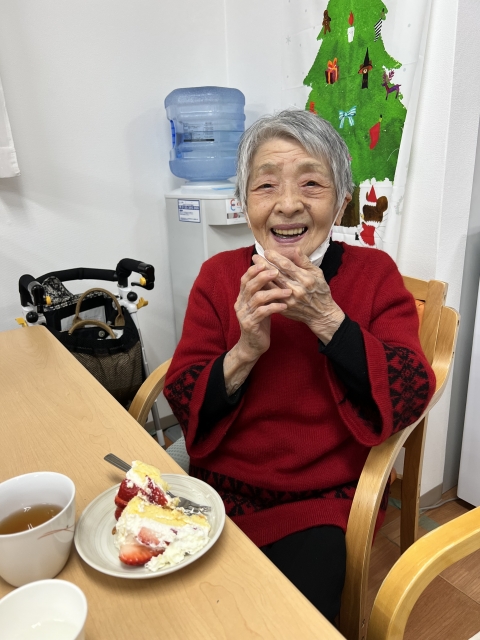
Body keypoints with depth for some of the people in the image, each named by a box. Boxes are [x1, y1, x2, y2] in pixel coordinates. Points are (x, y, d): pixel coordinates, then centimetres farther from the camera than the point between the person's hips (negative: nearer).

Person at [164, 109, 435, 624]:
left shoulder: (374, 273, -4)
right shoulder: (219, 276, -1)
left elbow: (410, 399, -13)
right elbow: (182, 404, -3)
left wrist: (326, 318, -23)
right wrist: (244, 352, -22)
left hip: (325, 500, -1)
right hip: (223, 487, 2)